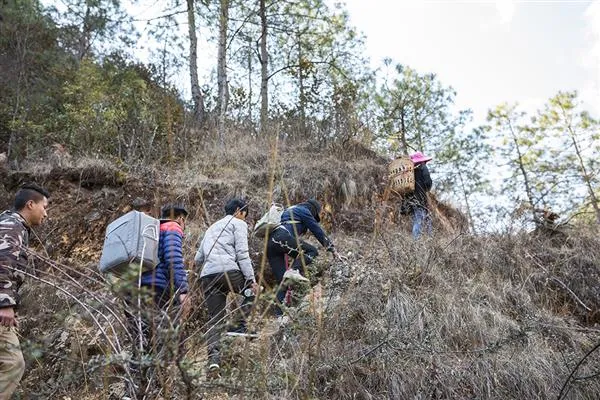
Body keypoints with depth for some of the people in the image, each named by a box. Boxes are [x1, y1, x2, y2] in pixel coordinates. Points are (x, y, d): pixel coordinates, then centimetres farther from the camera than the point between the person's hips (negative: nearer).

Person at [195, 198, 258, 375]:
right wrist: (251, 279, -7)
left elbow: (198, 259, 31)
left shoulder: (212, 227, 32)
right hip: (228, 270, -6)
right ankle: (239, 325, -1)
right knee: (252, 291, 16)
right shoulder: (239, 223, 11)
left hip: (206, 276, 6)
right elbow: (242, 253, -3)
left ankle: (213, 356, -9)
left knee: (215, 320, 7)